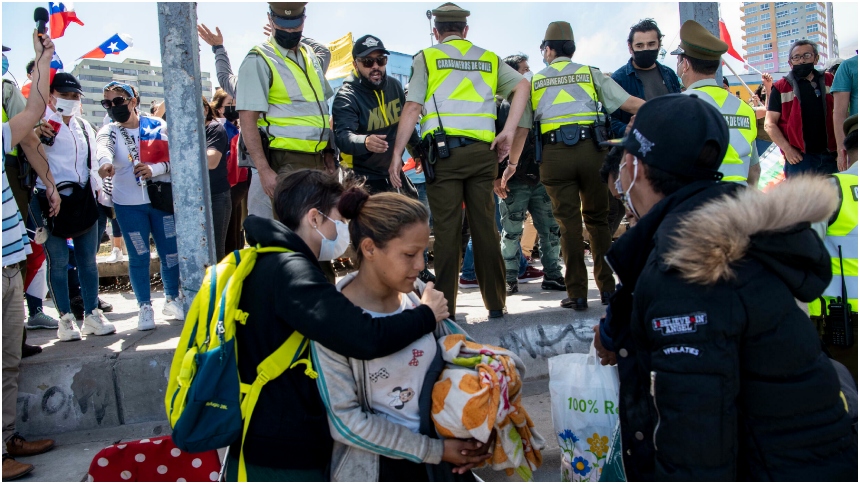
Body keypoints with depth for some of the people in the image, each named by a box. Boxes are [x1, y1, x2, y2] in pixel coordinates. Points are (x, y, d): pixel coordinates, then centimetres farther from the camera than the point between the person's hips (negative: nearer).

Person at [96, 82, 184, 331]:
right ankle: (145, 307, 15)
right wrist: (105, 162, -47)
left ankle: (172, 299, 24)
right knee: (138, 256, 2)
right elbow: (103, 148, -24)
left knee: (171, 252, 5)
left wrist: (154, 169, -23)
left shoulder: (157, 125, 1)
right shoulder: (109, 131, 0)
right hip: (129, 204, 0)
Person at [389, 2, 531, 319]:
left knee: (446, 229, -1)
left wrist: (397, 154, 0)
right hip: (482, 152, 3)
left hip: (443, 152, -2)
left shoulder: (426, 58, 9)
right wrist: (508, 132, 0)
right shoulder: (489, 58, 19)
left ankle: (446, 308, 2)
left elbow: (412, 108, 0)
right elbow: (522, 85, 5)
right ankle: (496, 303, 13)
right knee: (485, 226, 7)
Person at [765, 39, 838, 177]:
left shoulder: (830, 82, 11)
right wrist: (787, 149, -13)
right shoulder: (781, 88, 3)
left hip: (830, 156, 3)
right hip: (799, 157, -3)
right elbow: (770, 124, -1)